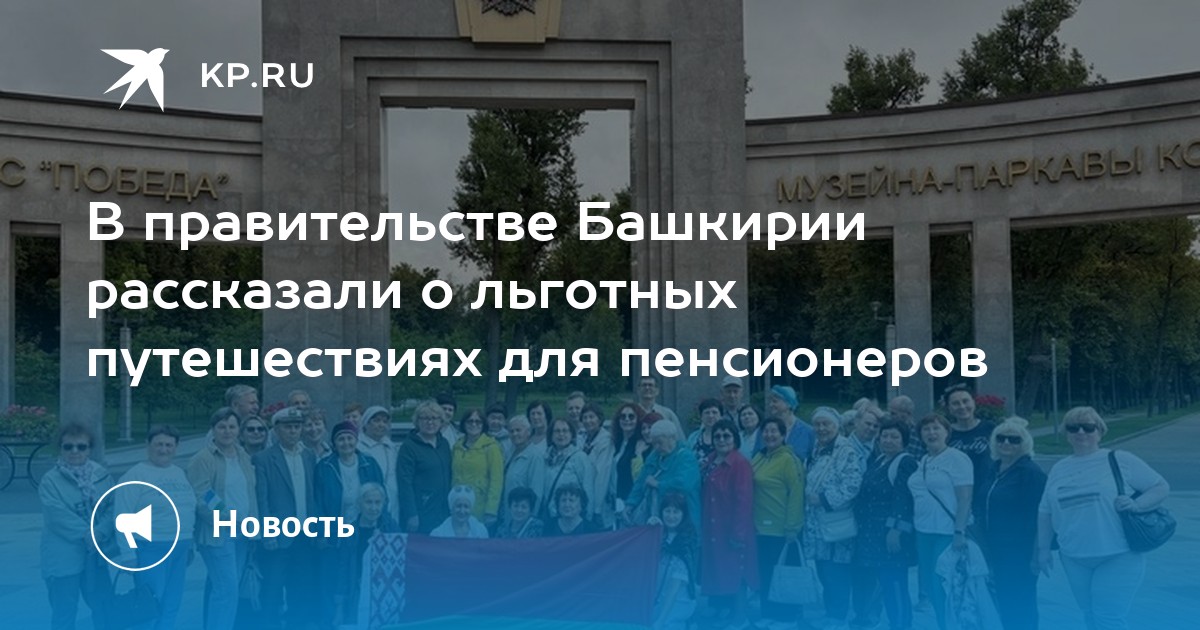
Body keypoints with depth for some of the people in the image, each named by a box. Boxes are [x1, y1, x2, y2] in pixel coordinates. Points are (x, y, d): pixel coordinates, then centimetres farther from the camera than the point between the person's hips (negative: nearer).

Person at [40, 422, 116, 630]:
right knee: (64, 613, 4)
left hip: (96, 554, 4)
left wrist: (99, 532, -20)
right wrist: (88, 535, -21)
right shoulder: (50, 481, -8)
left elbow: (113, 508, -3)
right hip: (63, 557, -4)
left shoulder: (102, 476, 4)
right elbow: (60, 517, -17)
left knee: (102, 606, 16)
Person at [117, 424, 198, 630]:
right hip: (150, 549, -6)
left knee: (171, 605, 12)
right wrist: (128, 552, -17)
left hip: (180, 549, 6)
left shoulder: (181, 474, 12)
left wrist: (190, 545, 15)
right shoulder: (135, 475, -8)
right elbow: (123, 517, -12)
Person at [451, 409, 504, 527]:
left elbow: (496, 480, -10)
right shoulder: (457, 447, 8)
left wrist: (491, 511, -15)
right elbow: (452, 477, 10)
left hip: (481, 512, -4)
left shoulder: (491, 447, -7)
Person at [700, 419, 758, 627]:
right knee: (715, 572, 13)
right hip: (712, 530, 8)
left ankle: (737, 617, 12)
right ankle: (720, 613, 25)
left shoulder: (741, 464, -15)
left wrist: (738, 532, -20)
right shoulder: (709, 462, 10)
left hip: (731, 532, -7)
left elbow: (744, 500, -18)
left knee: (733, 574, 0)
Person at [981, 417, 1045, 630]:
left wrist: (1035, 554, -21)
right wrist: (987, 547, 19)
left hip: (1020, 555, -8)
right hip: (997, 551, 8)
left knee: (1021, 607, 1)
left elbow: (1039, 518, -19)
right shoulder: (995, 468, 9)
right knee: (1005, 604, 16)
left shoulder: (1030, 472, -16)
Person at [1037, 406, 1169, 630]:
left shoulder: (1120, 460, -3)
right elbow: (1045, 512, 15)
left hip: (1118, 556, -5)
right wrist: (1043, 549, 13)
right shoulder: (1059, 469, 10)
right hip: (1074, 560, 5)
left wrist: (1137, 504, -18)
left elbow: (1161, 487, -1)